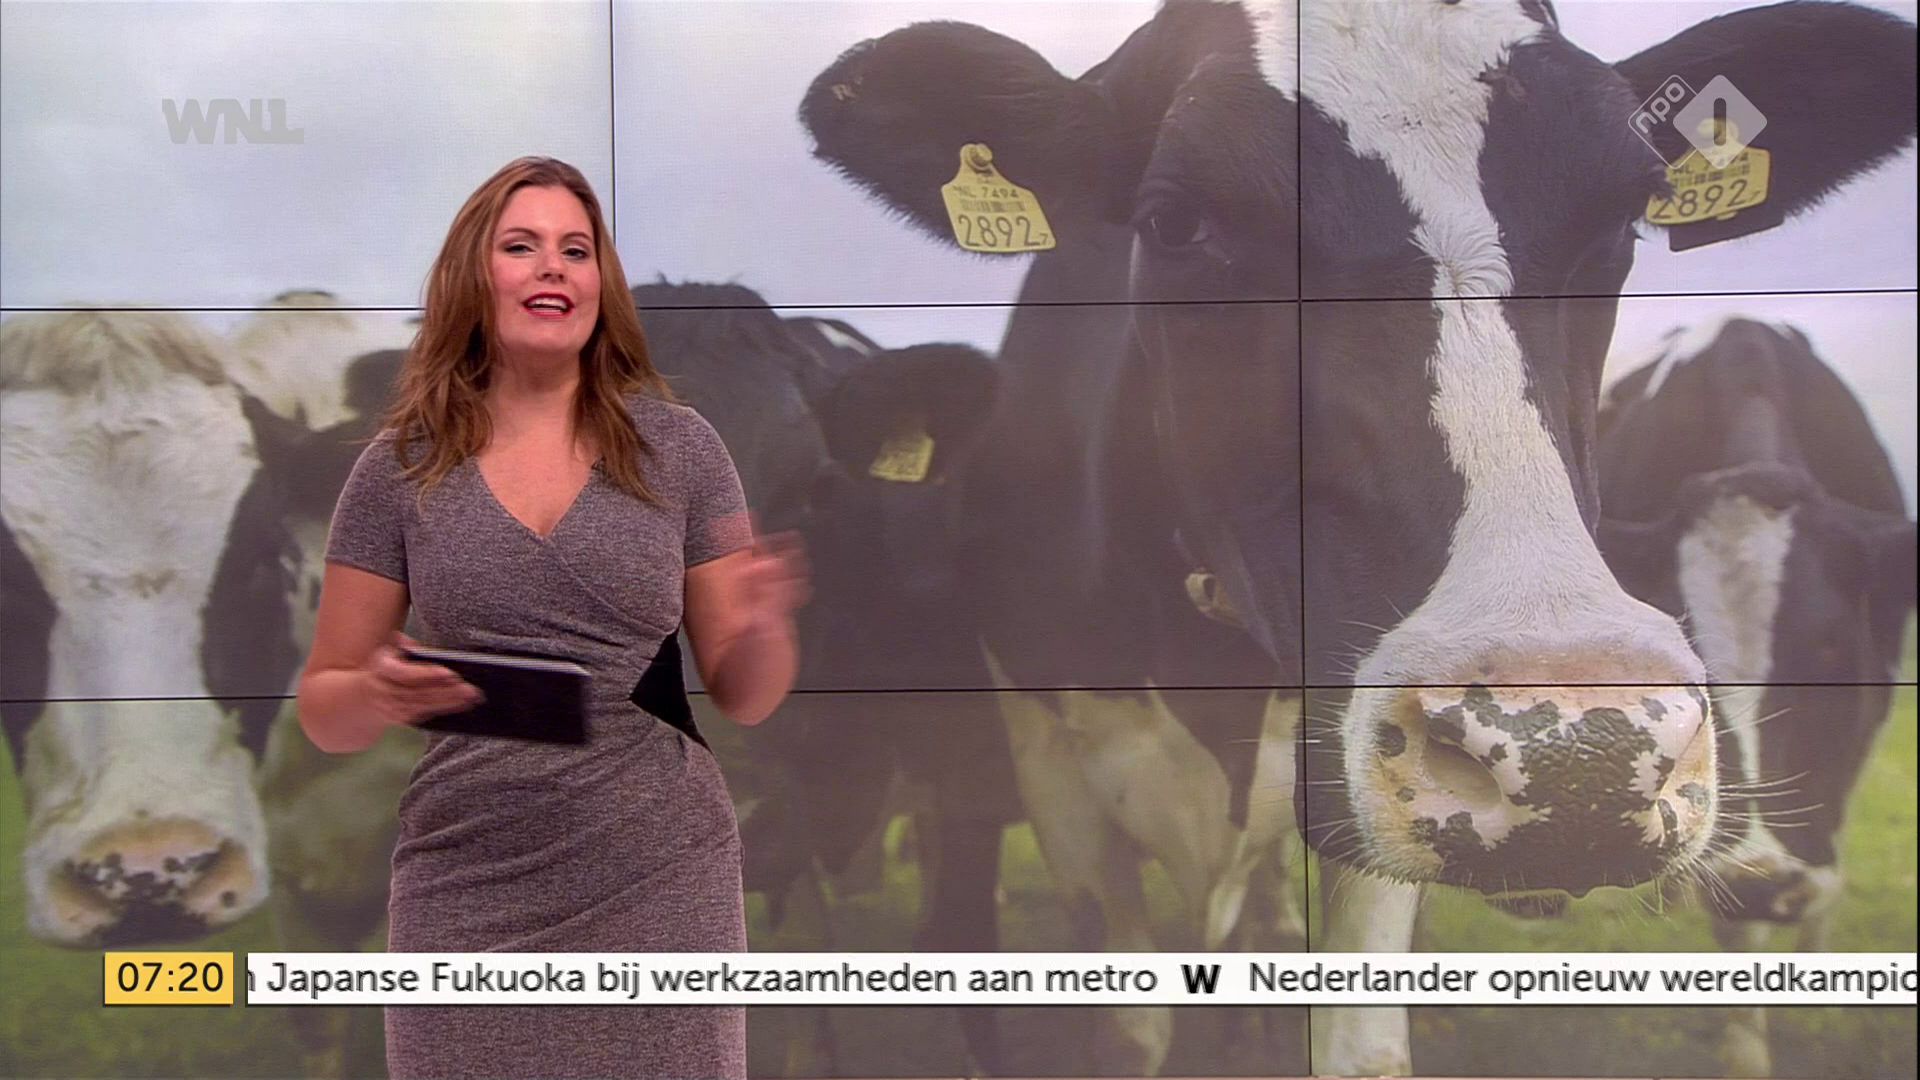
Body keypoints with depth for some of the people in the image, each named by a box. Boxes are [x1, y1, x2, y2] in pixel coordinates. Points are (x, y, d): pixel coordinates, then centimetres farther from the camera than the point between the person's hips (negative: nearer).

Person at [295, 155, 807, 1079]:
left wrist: (765, 625, -18)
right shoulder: (400, 468, 0)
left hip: (659, 882, 0)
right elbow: (324, 712, 5)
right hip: (470, 893, 0)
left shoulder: (677, 447, 0)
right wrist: (381, 694, -18)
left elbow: (742, 696, 4)